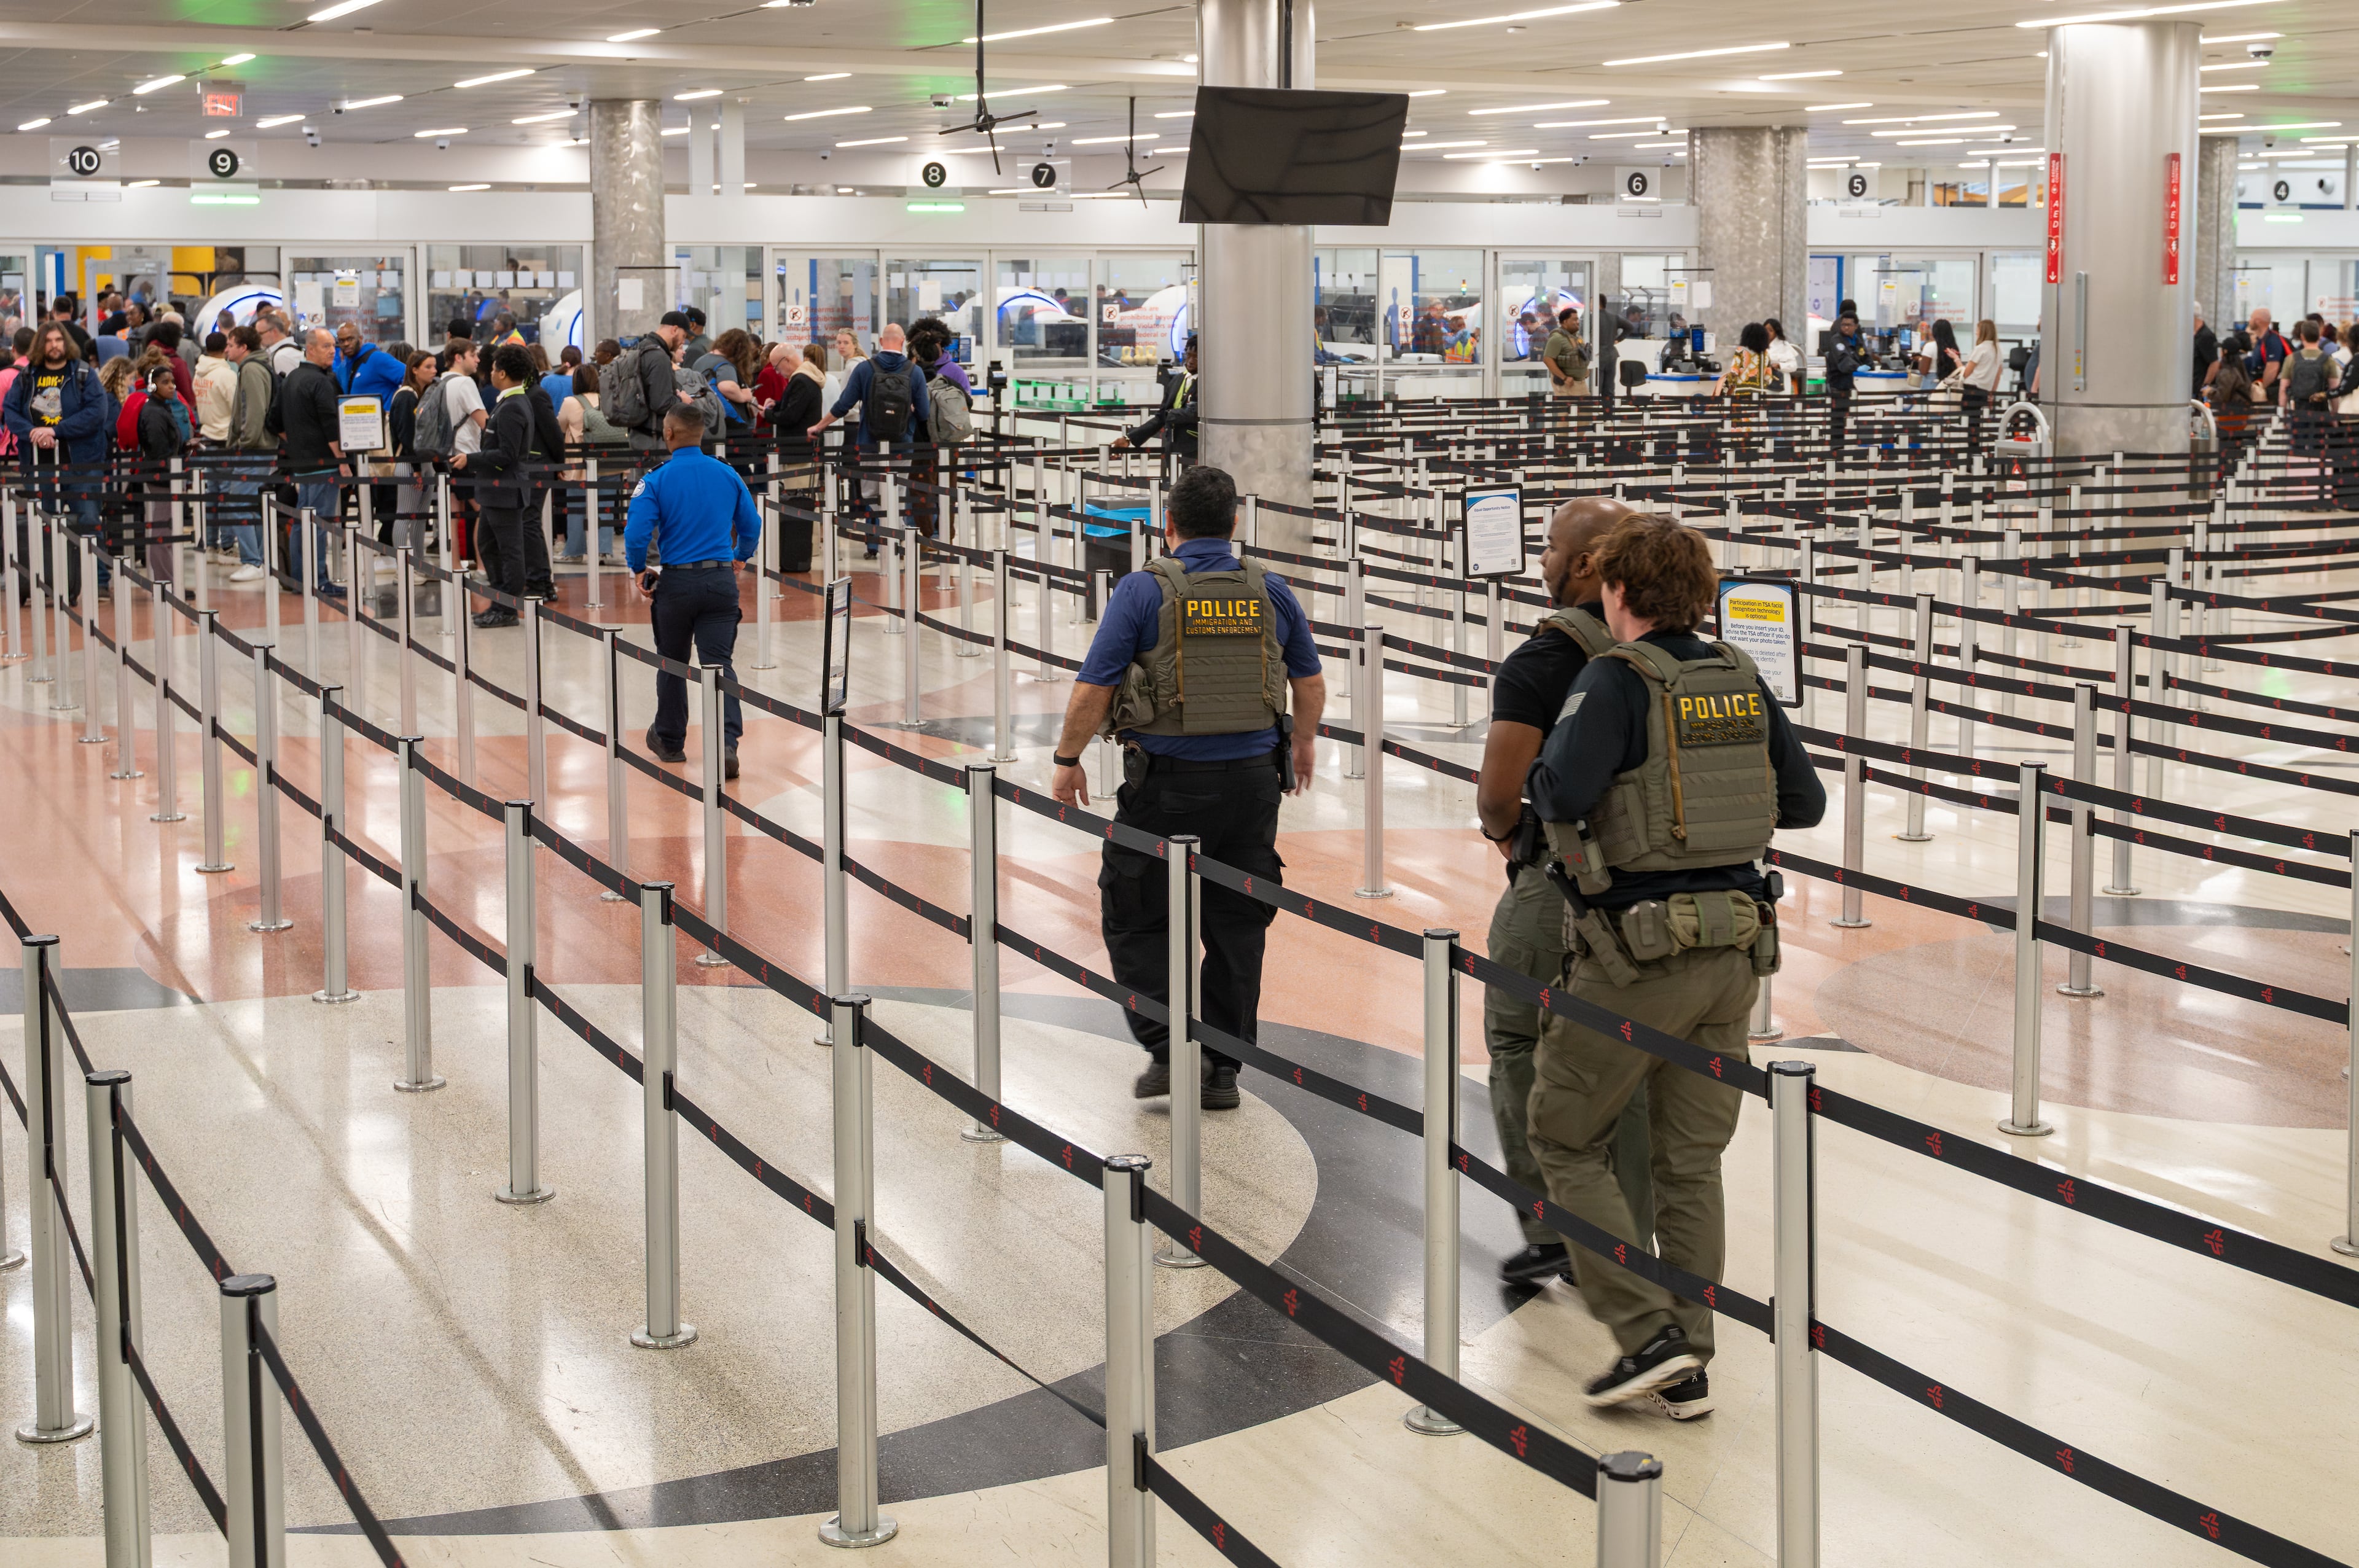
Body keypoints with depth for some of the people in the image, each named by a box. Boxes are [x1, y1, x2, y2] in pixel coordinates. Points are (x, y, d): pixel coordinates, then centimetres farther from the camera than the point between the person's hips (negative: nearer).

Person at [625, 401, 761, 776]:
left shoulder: (657, 480, -9)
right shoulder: (728, 475, 2)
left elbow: (637, 534, -15)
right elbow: (751, 525, 12)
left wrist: (638, 570, 3)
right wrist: (741, 557, 31)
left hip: (677, 582, -2)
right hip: (722, 581, 2)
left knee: (672, 664, 16)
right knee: (719, 664, -1)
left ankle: (670, 741, 31)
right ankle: (726, 742, -19)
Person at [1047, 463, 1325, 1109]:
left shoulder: (1143, 590, -9)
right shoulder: (1269, 593, 3)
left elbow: (1093, 688, -10)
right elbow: (1311, 685, 14)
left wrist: (1068, 760, 5)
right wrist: (1302, 744, 32)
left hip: (1167, 784, -4)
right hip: (1252, 780, 4)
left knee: (1134, 919, 11)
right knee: (1236, 928, 12)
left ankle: (1170, 1049, 0)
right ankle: (1222, 1071, 14)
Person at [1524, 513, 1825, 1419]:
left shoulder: (1616, 680, -12)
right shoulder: (1742, 681, 7)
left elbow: (1559, 794, -24)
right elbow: (1804, 801, 13)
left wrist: (1545, 779, -2)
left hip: (1640, 953, -6)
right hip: (1737, 946, 6)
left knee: (1565, 1140, 9)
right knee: (1692, 1161, 13)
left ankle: (1649, 1333, 1)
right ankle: (1687, 1369, 14)